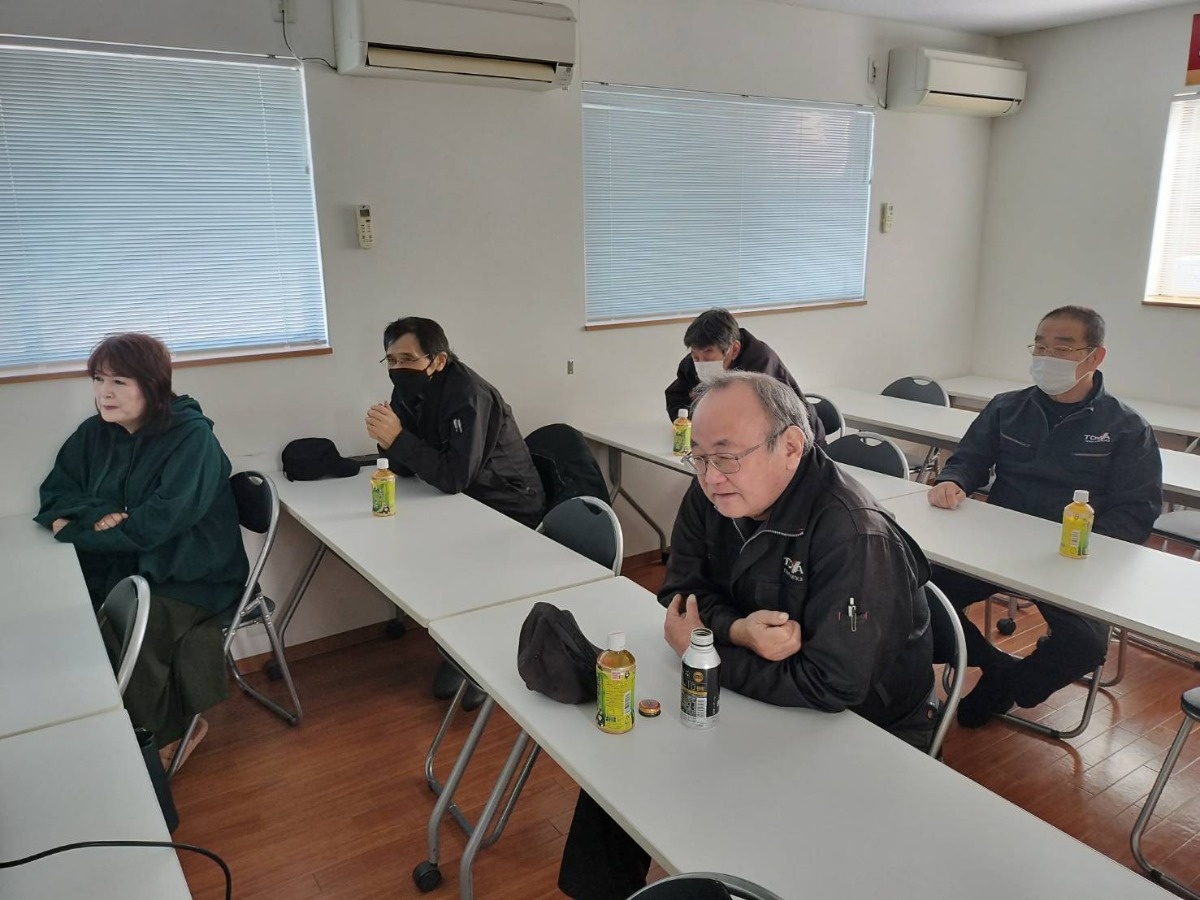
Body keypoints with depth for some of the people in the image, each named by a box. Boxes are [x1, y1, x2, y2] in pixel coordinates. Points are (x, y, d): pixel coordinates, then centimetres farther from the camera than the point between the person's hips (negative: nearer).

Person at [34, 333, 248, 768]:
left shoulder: (192, 437, -15)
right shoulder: (94, 434, 5)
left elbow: (159, 522, -22)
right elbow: (55, 492, 7)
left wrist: (74, 528, -15)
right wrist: (98, 515, -15)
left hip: (191, 576, -6)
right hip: (124, 569, 6)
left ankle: (166, 733, 0)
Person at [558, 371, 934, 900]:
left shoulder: (856, 537, -30)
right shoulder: (711, 495, -9)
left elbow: (831, 687, -31)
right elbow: (684, 589, -3)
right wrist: (737, 630, -26)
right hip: (754, 697, 6)